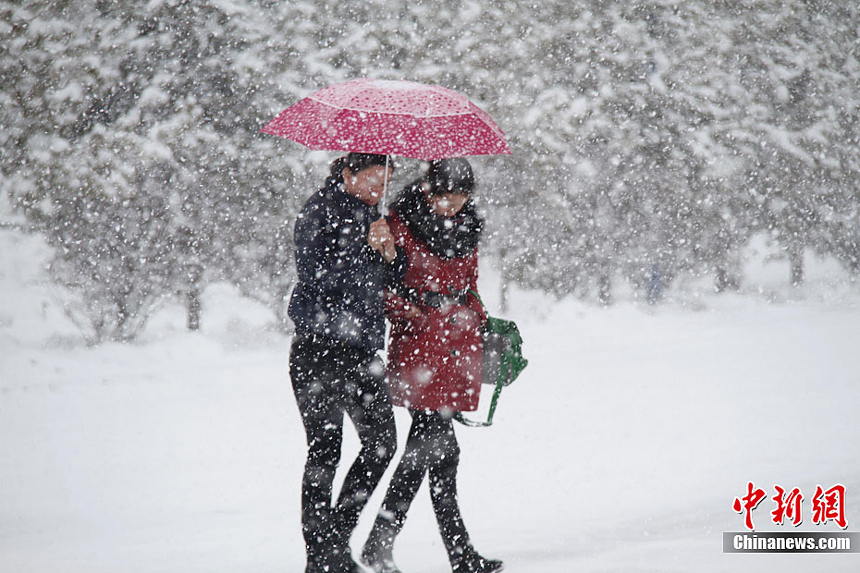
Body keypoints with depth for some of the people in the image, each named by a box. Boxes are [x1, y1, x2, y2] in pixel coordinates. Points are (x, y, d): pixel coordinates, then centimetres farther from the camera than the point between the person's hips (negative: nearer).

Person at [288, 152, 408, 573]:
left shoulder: (369, 214, 15)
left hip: (362, 347, 7)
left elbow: (392, 281, 14)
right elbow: (315, 276, -18)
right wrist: (364, 245, -21)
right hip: (321, 348, -7)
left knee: (382, 443, 4)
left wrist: (391, 254, -7)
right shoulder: (319, 212, -6)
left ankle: (337, 534, 16)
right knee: (324, 451, -5)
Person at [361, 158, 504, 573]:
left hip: (457, 344, 7)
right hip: (418, 346, -7)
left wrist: (478, 320, 10)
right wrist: (404, 309, -17)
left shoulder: (466, 228, 14)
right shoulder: (402, 223, -5)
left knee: (425, 444, 7)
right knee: (441, 446, -11)